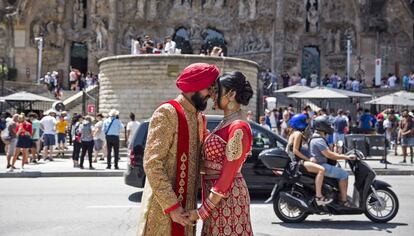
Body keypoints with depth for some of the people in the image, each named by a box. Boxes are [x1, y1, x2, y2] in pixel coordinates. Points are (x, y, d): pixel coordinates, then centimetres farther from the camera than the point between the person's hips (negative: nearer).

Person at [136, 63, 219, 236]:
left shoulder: (199, 118, 14)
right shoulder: (167, 113, -13)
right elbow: (152, 163, -19)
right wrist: (171, 206, -21)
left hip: (186, 208, 8)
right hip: (164, 210, -8)